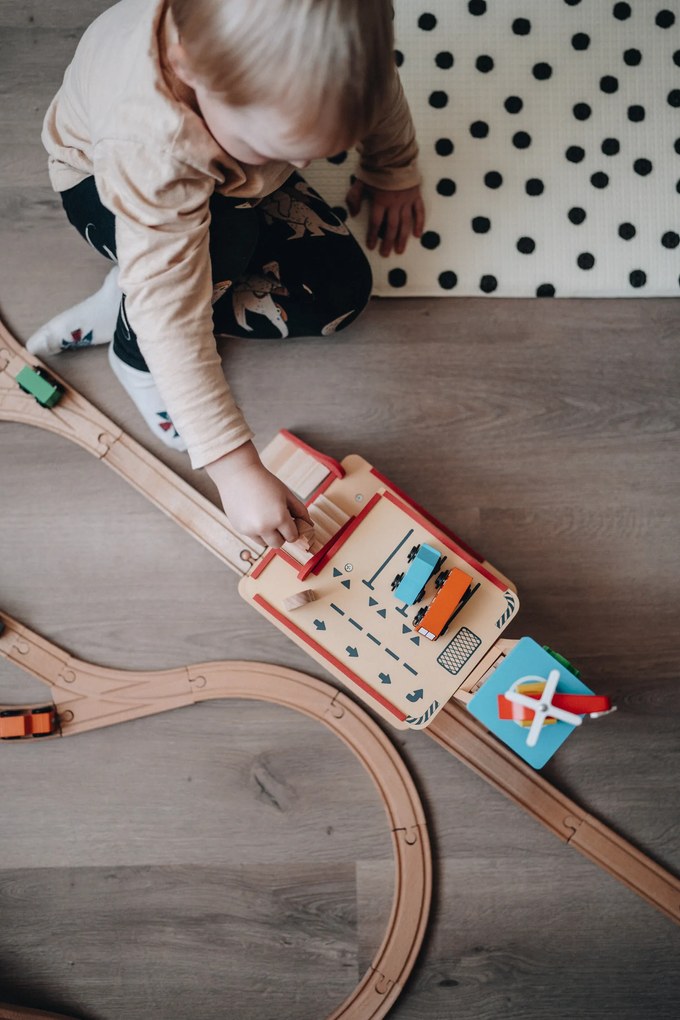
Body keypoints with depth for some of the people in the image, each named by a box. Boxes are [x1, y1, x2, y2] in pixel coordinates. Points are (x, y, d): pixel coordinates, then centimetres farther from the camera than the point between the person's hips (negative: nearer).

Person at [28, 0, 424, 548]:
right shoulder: (150, 146, -45)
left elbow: (382, 91, -9)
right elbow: (170, 321, -44)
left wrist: (394, 173, 8)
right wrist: (235, 468, -44)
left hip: (236, 175, 6)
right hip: (102, 180, -5)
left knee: (340, 291, -11)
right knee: (225, 236, -39)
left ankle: (125, 303, -4)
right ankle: (134, 352, -9)